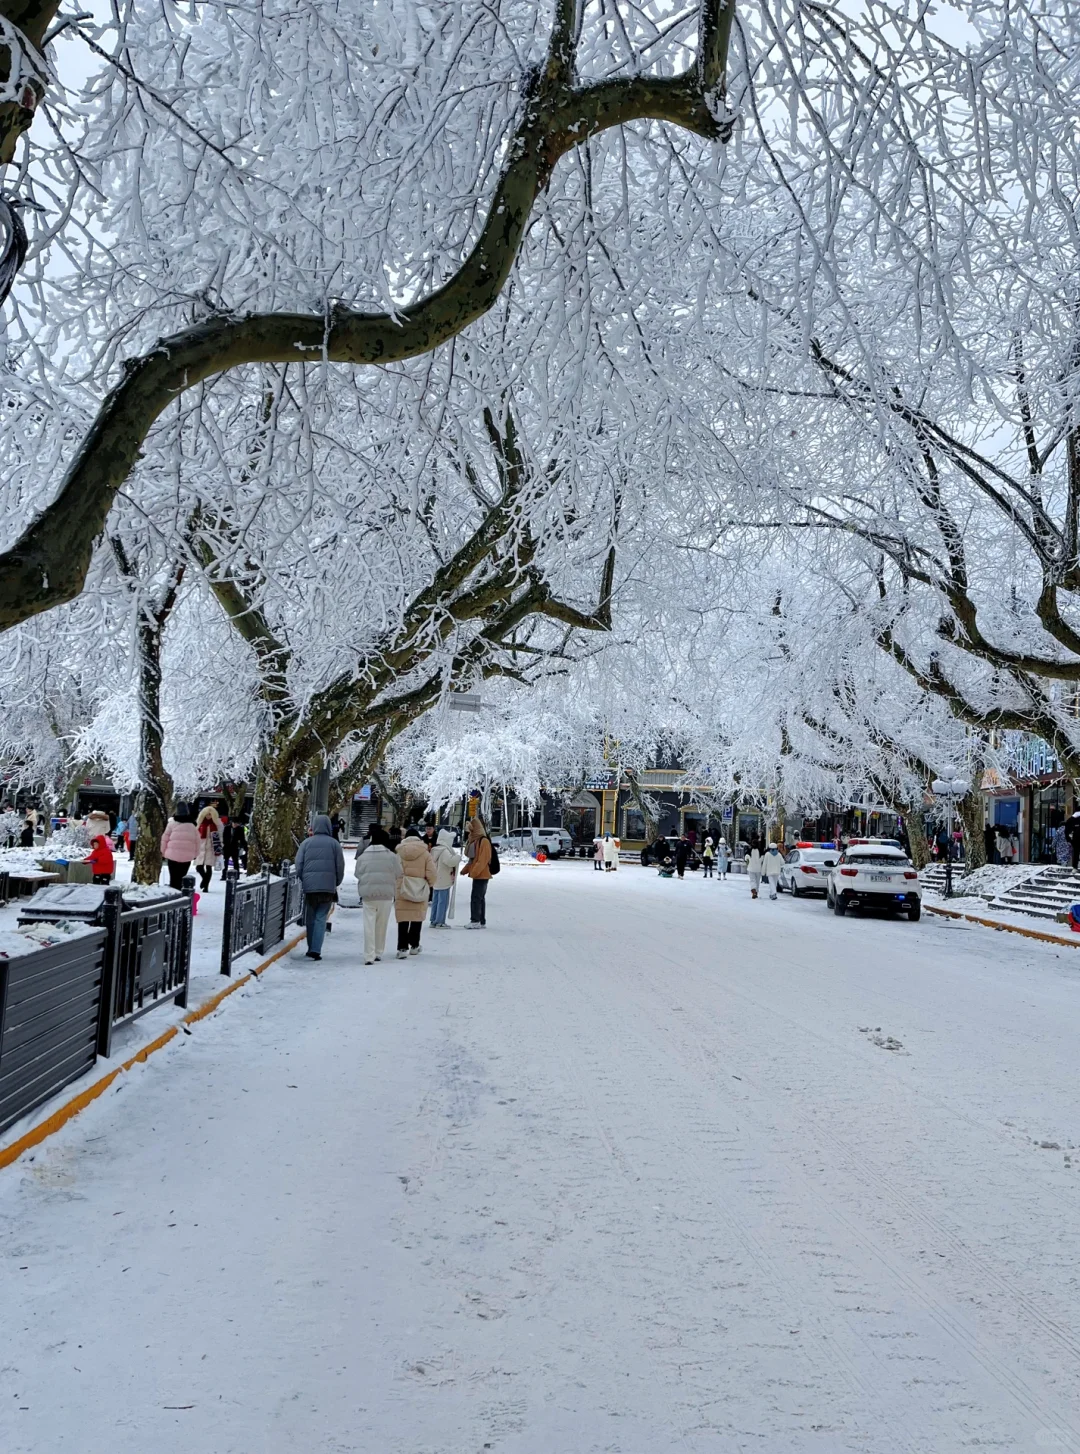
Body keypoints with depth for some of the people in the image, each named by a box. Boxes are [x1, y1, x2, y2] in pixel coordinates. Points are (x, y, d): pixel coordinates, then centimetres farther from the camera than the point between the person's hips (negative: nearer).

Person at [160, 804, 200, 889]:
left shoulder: (172, 823, -3)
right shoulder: (192, 826, 6)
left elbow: (165, 838, -1)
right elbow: (197, 841, 5)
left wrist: (163, 851, 10)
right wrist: (194, 853, 15)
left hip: (173, 855, -2)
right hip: (187, 857, 2)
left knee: (173, 878, 4)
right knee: (181, 878, 9)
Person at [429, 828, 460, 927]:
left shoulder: (435, 850, 12)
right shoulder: (445, 851, -18)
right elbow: (450, 861, -30)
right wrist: (458, 856, -13)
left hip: (436, 880, 9)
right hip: (444, 881, -9)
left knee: (435, 901, 13)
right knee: (443, 901, -4)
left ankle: (433, 921, 18)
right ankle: (440, 922, -3)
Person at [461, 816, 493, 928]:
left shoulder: (484, 841, -15)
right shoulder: (474, 840, 15)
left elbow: (483, 859, -22)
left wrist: (474, 872, -24)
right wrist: (465, 869, 9)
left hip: (482, 874, -10)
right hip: (477, 874, 10)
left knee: (475, 897, -10)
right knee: (480, 898, 11)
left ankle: (475, 921, -7)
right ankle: (482, 922, 16)